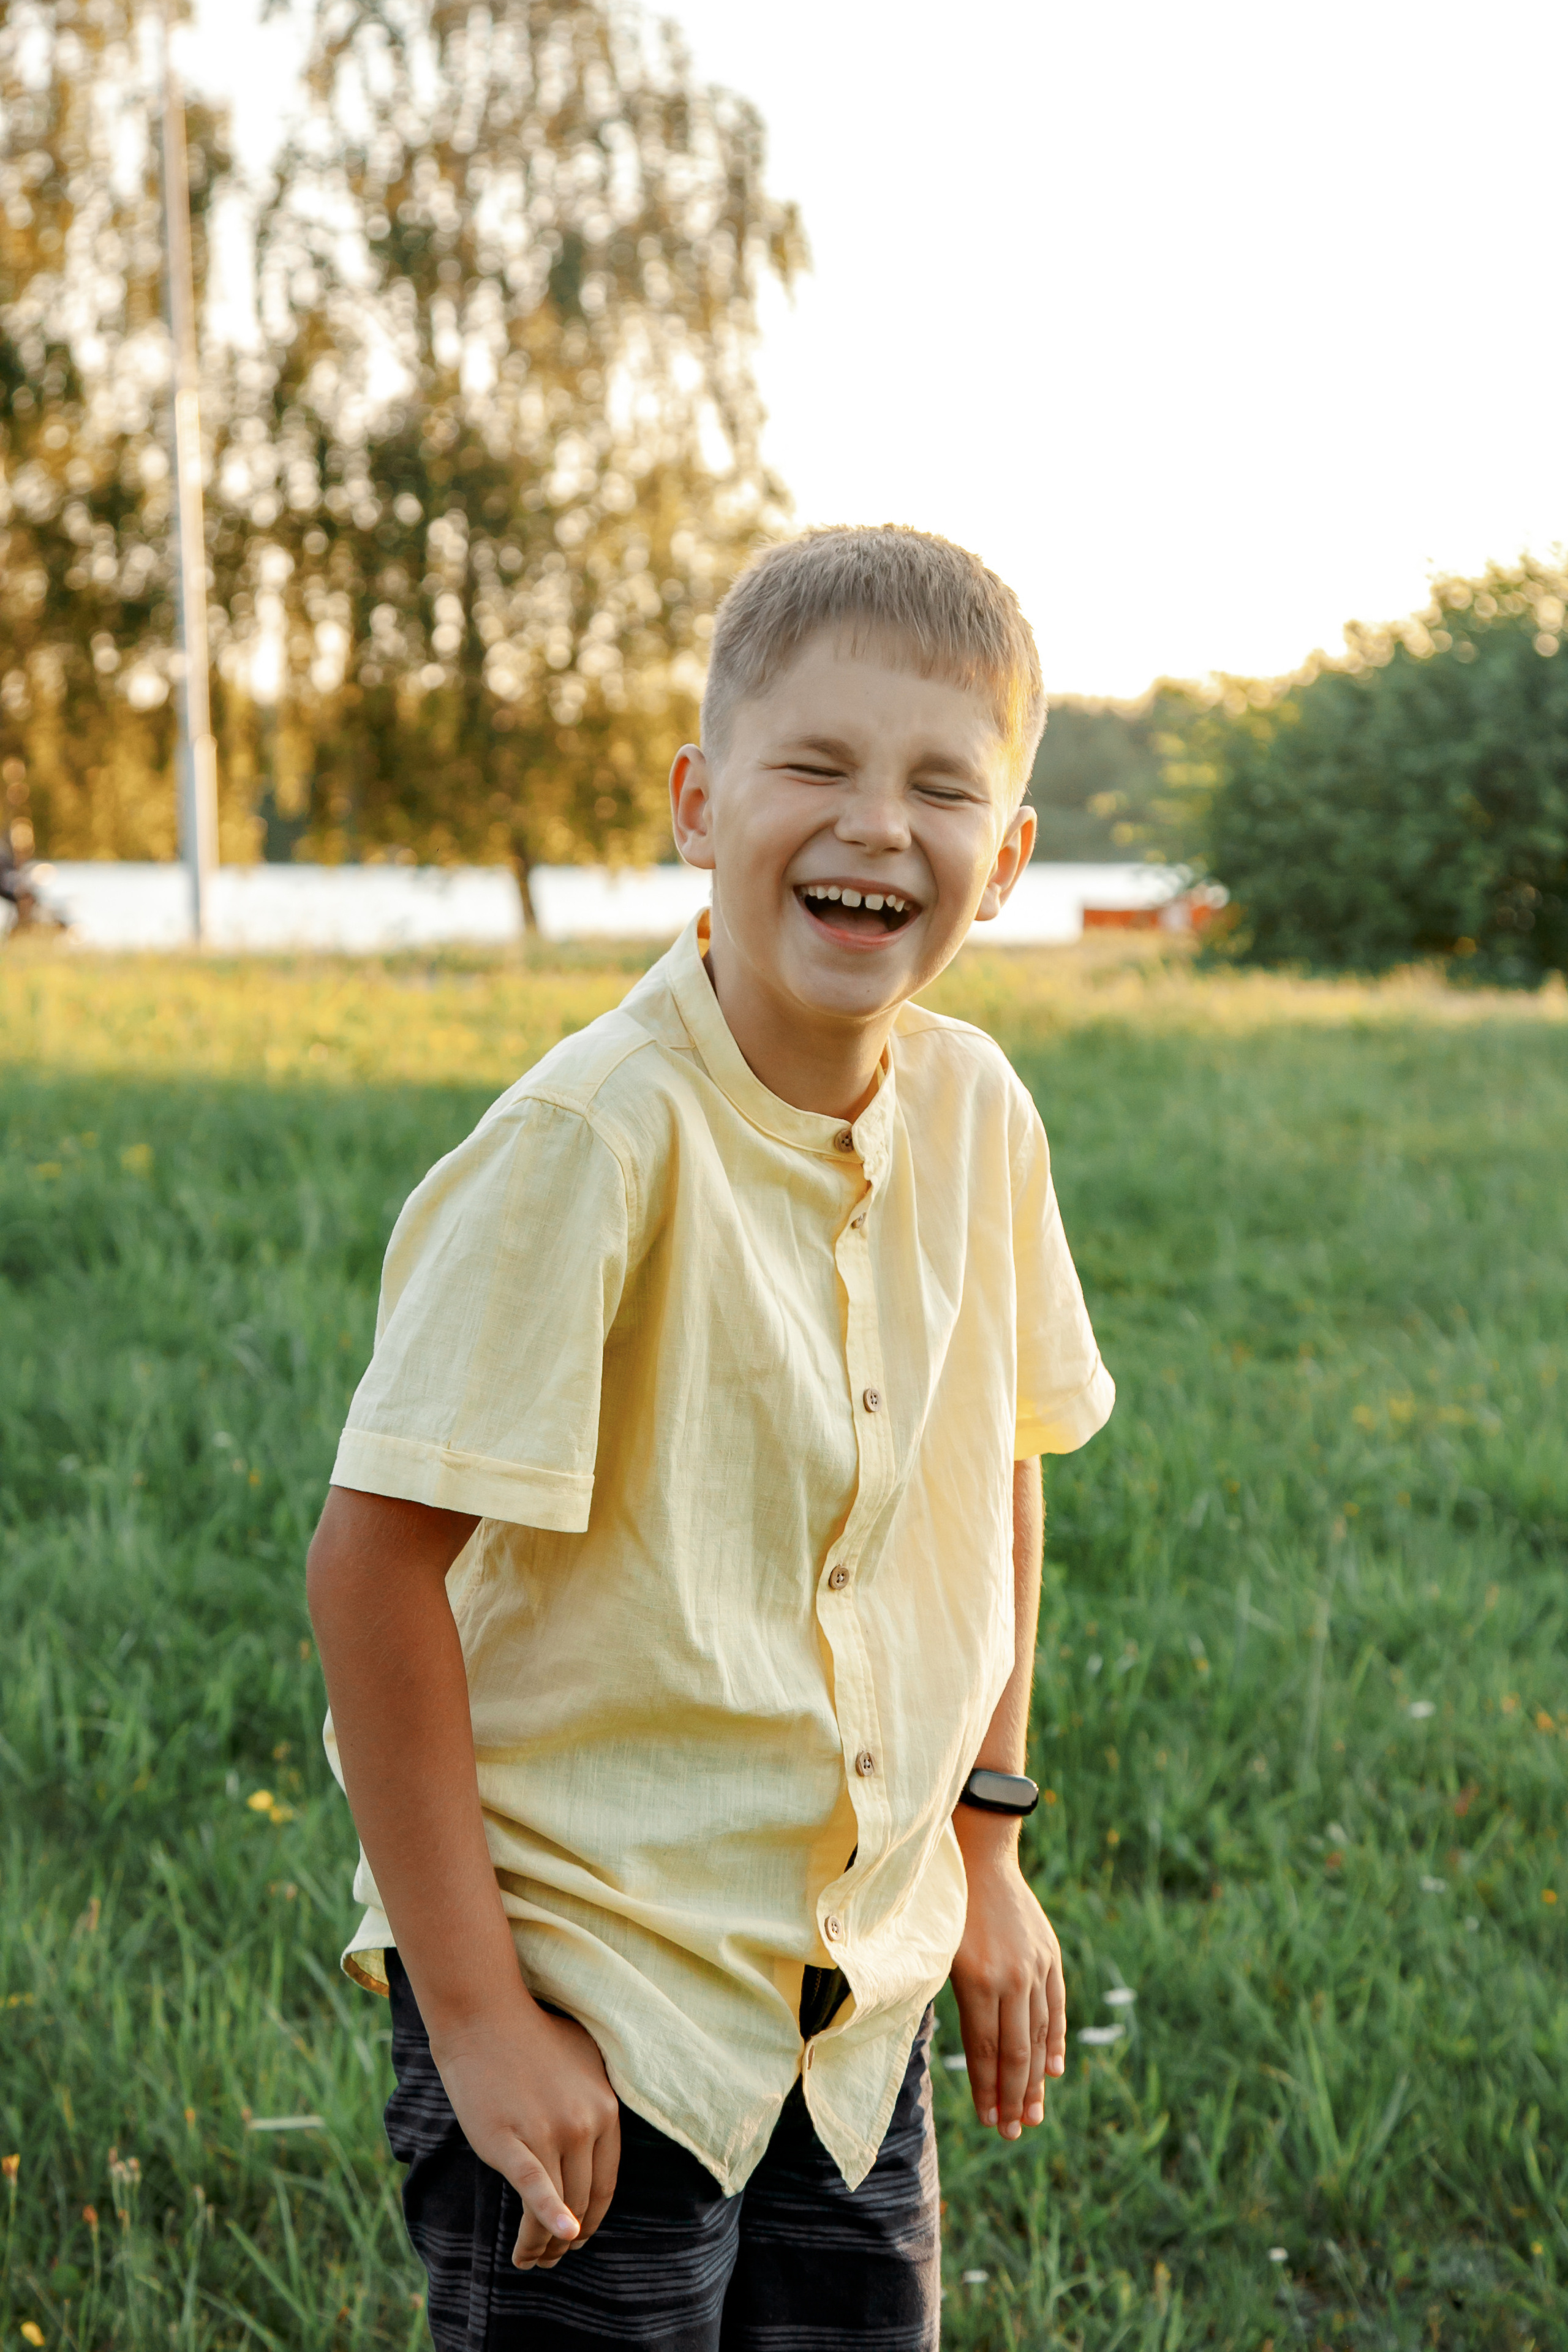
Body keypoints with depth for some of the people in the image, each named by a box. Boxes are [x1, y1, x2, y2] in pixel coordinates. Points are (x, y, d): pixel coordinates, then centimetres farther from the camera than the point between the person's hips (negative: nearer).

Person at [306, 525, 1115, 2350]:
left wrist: (983, 1850, 13)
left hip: (856, 1995, 6)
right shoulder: (597, 1140, -21)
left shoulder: (975, 1114, -2)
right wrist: (475, 2011, -18)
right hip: (583, 1988, -5)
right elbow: (373, 1565, -20)